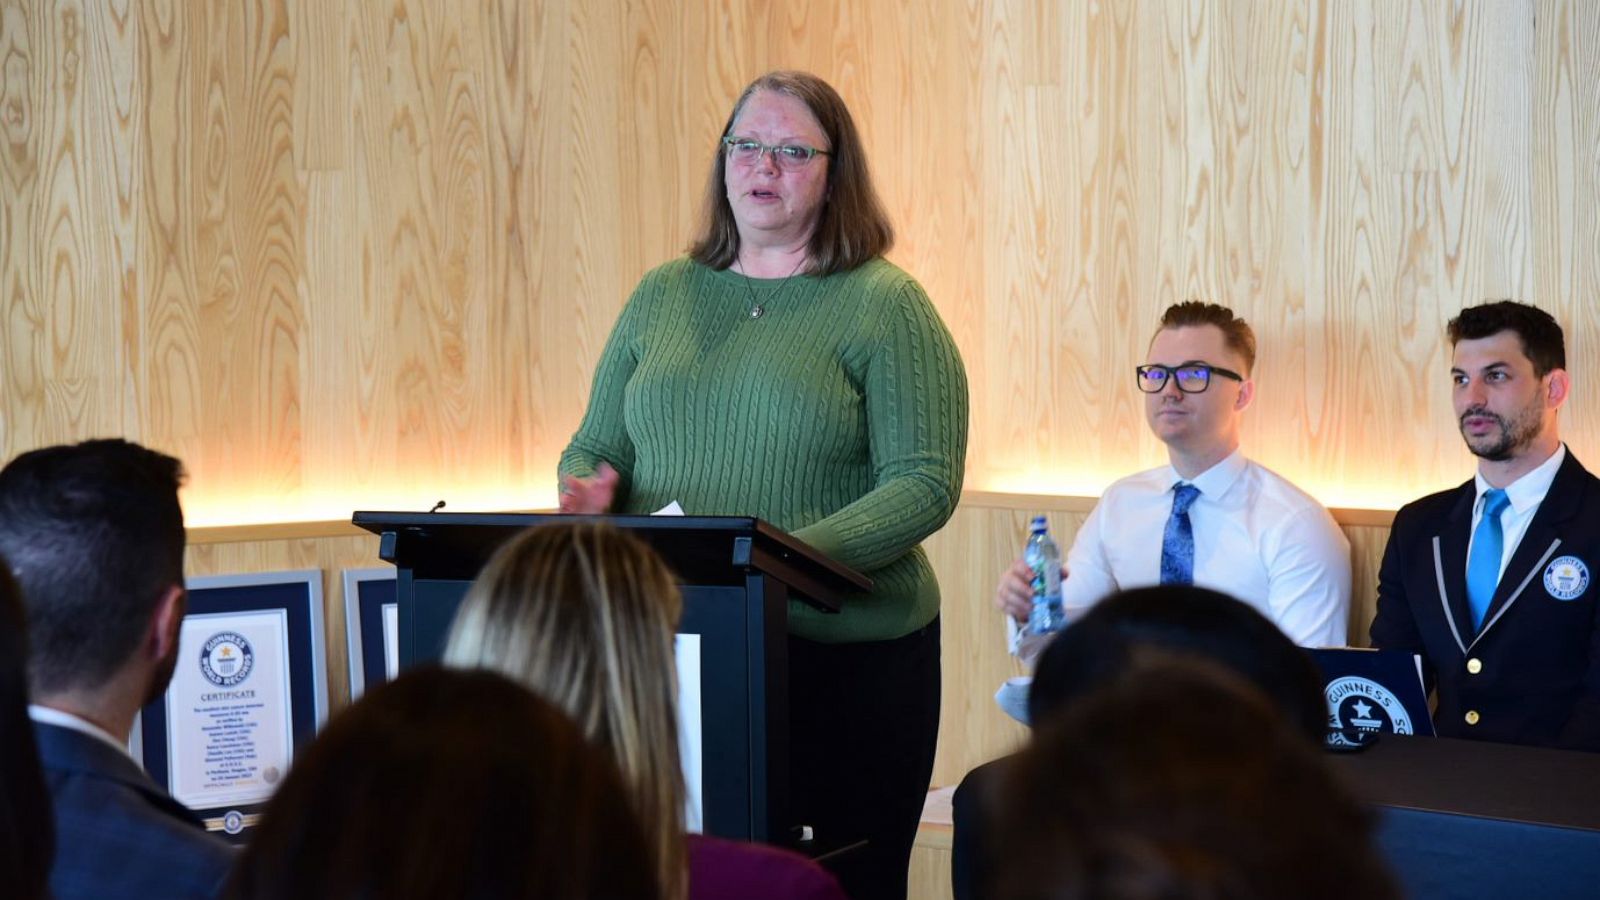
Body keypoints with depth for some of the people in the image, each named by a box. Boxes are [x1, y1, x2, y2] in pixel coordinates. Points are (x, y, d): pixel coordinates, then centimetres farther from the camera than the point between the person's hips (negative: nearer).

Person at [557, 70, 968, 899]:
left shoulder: (883, 304, -1)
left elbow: (924, 483, -10)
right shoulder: (662, 296, 14)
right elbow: (593, 450, 18)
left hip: (845, 655, -3)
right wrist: (590, 489, -6)